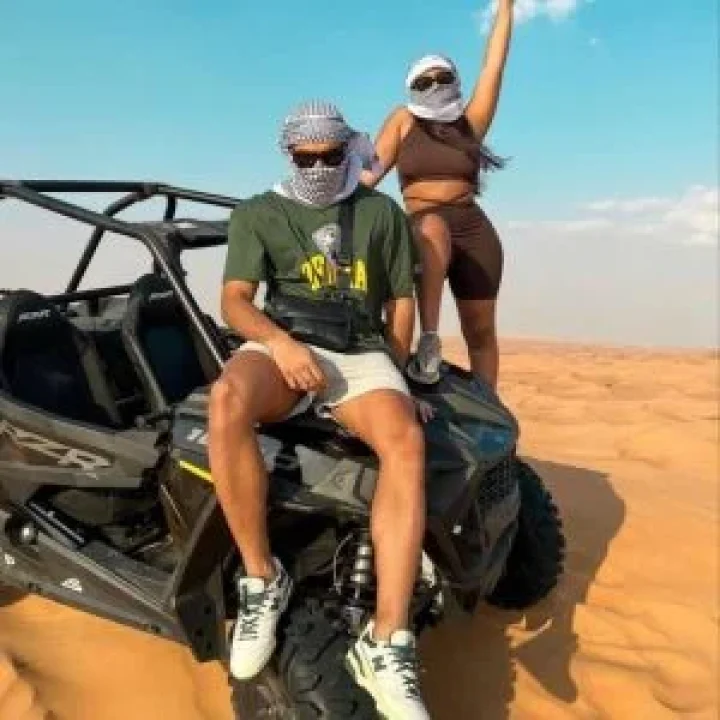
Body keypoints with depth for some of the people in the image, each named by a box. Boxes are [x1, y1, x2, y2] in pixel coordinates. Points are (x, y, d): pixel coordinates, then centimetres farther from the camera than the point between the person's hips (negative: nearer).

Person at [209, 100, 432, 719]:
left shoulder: (382, 212, 18)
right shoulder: (258, 214, 14)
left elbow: (401, 299, 21)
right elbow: (234, 300, 0)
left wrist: (393, 376, 18)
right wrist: (280, 341, -20)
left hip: (361, 355, 1)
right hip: (281, 346, 0)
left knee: (406, 441, -33)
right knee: (228, 397, -38)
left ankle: (385, 645, -29)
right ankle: (262, 578, -19)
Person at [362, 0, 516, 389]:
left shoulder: (471, 122, 14)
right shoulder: (403, 121, 10)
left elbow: (494, 65, 11)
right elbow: (372, 171, 0)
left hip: (474, 230, 3)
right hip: (421, 228, -3)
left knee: (480, 331, 4)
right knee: (435, 228, -40)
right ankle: (429, 339, -40)